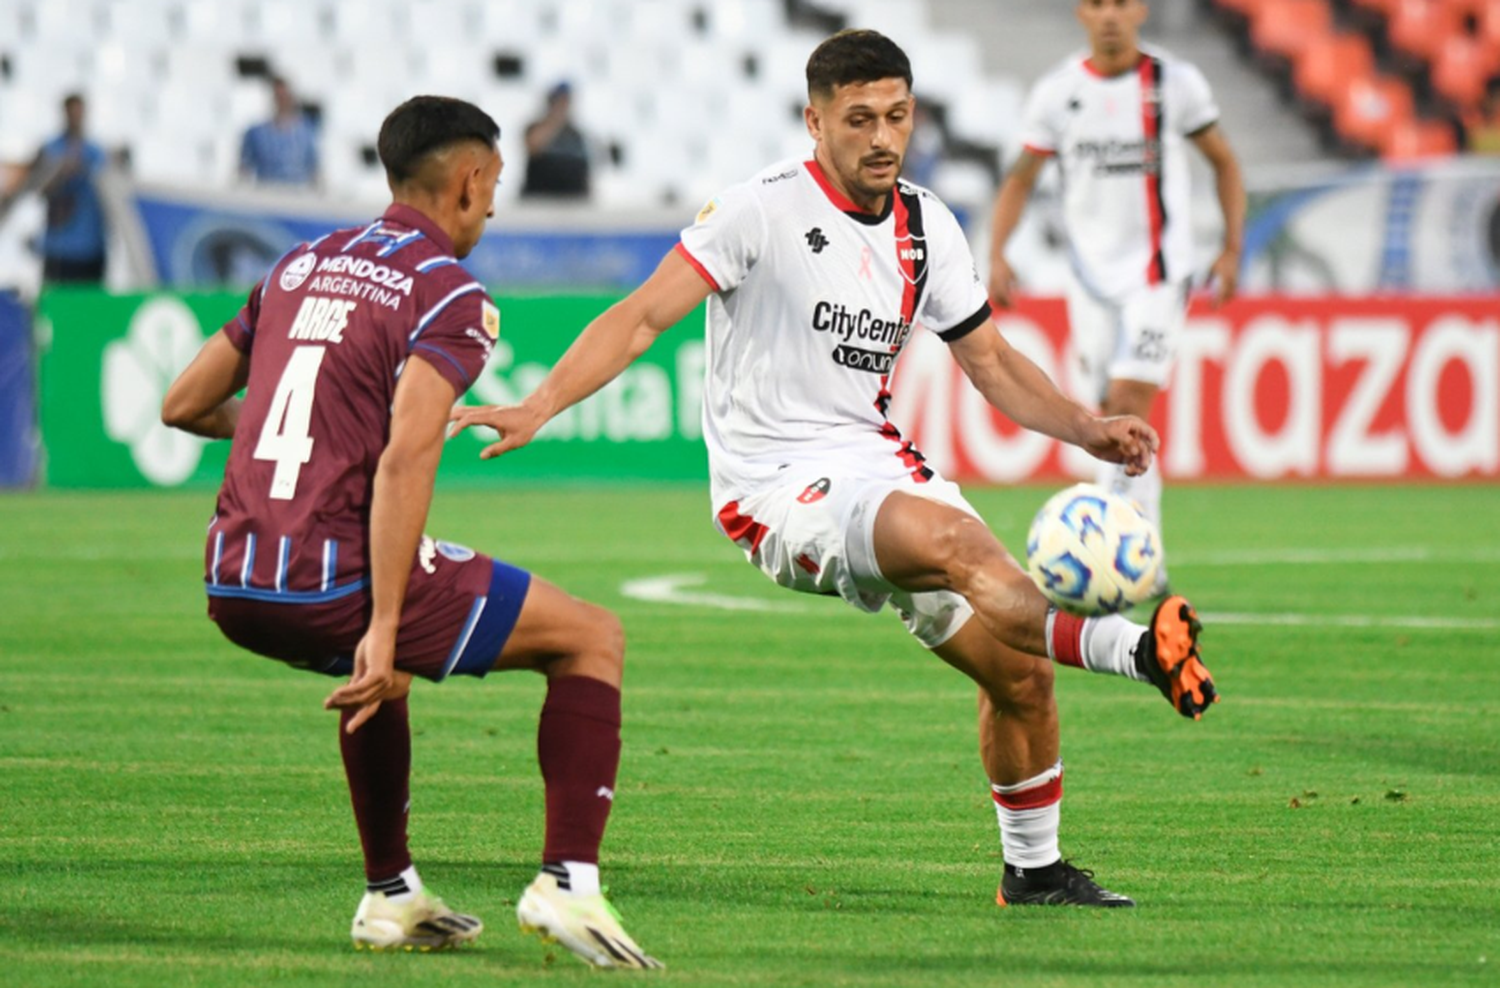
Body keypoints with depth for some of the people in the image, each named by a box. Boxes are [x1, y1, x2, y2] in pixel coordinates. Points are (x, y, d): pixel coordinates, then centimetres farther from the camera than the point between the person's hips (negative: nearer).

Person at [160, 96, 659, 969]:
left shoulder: (301, 266, 17)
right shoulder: (451, 296, -4)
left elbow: (184, 406, 23)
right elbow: (405, 461, -18)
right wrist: (383, 631, -22)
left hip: (233, 588, 7)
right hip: (333, 583, -7)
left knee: (379, 659, 40)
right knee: (593, 638, 7)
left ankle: (391, 895, 37)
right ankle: (569, 882, -3)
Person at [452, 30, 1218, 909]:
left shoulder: (927, 228, 9)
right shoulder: (764, 210, -10)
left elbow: (990, 359, 18)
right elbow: (644, 315, -12)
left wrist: (1088, 431, 3)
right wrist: (539, 407, -24)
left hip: (874, 459, 7)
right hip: (776, 487, -7)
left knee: (1019, 667, -1)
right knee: (957, 541, -35)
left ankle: (1035, 870, 17)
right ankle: (1133, 651, -47)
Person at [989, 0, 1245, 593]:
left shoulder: (1174, 84, -2)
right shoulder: (1058, 92, 3)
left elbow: (1223, 162, 9)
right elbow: (1021, 179, 10)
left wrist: (1232, 248, 0)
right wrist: (997, 255, -4)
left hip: (1158, 275, -3)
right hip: (1092, 274, 3)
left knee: (1127, 407, -17)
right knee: (1111, 424, 6)